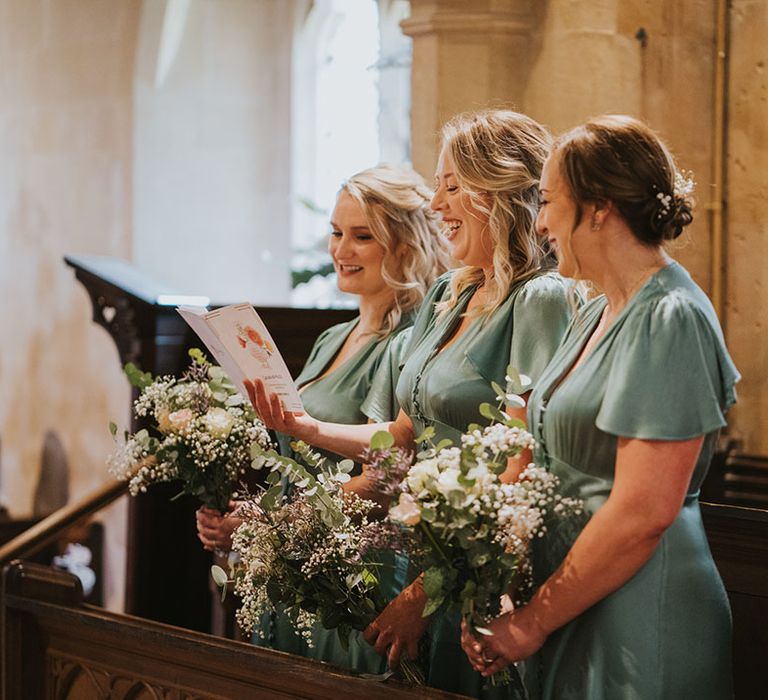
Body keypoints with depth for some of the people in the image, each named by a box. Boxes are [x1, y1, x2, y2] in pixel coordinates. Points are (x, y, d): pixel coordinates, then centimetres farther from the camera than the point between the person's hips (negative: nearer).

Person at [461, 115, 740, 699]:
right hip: (573, 623, 9)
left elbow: (643, 512, -22)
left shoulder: (668, 321, -16)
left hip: (636, 627, -9)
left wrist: (532, 623, -15)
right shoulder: (597, 316, 14)